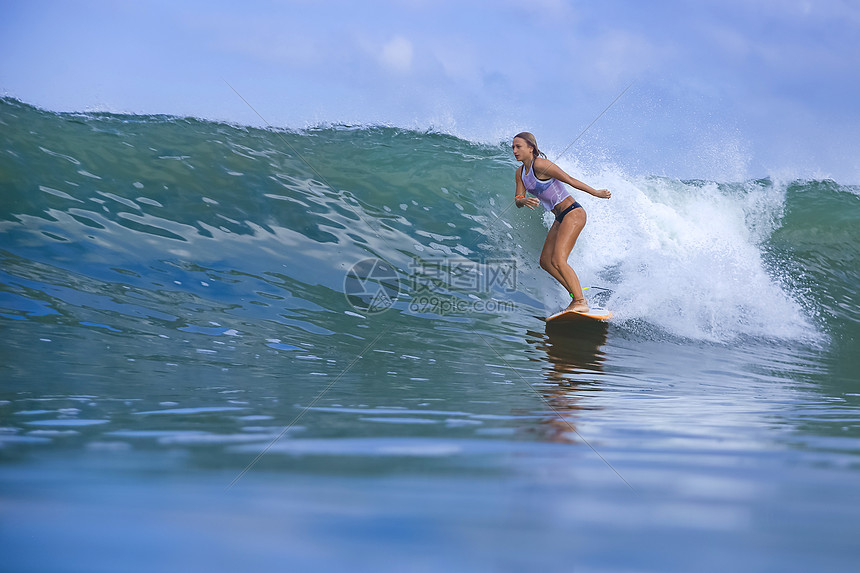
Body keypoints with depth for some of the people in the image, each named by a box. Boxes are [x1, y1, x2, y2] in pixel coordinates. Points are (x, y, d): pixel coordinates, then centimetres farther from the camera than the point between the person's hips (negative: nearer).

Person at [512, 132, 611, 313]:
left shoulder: (540, 164, -16)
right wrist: (523, 201, -19)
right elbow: (517, 200, 6)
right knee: (546, 262, 10)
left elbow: (569, 180, -13)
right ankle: (577, 295, 17)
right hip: (560, 218, 10)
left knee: (558, 260, -19)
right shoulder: (520, 172, 9)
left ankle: (580, 302, -16)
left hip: (573, 214, -10)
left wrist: (595, 192, -8)